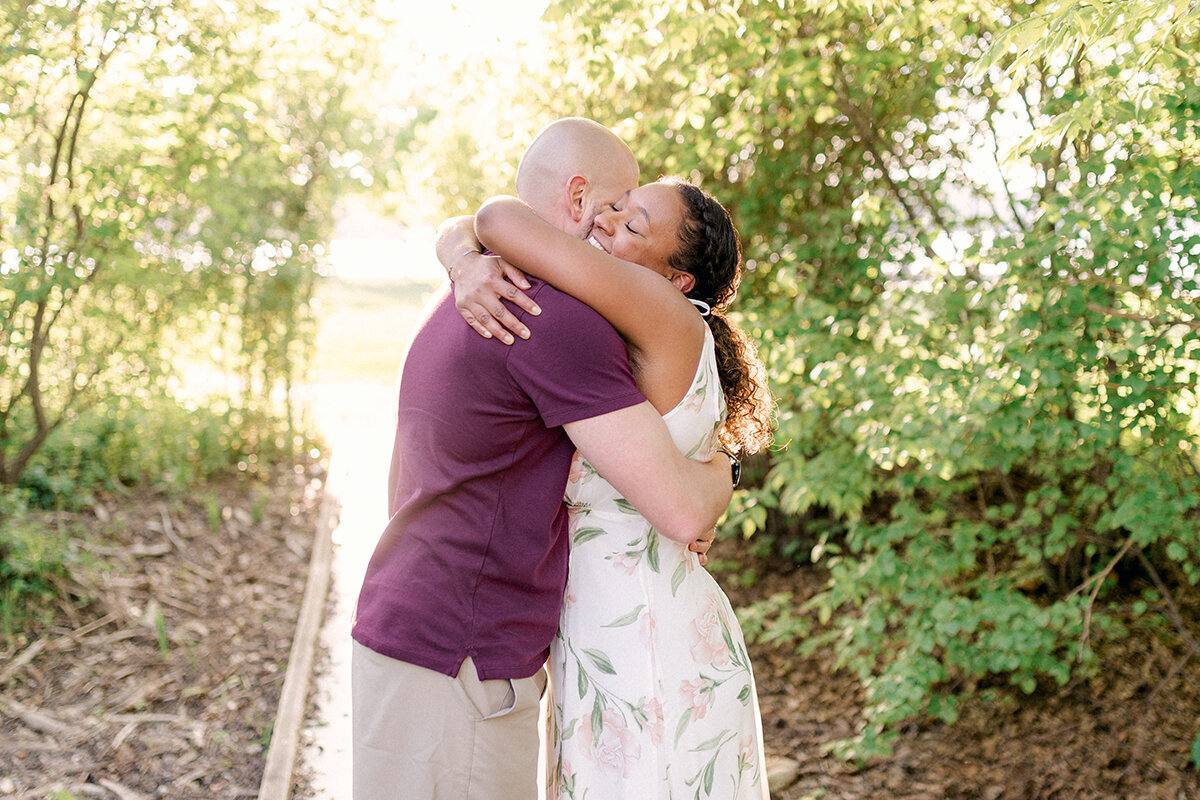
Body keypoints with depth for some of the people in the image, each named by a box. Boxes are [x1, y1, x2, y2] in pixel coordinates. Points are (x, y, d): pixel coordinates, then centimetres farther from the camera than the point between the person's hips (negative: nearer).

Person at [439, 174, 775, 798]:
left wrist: (495, 233, -1)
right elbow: (459, 230, 10)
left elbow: (501, 218, -22)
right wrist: (469, 265, -11)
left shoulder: (672, 321, -17)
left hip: (654, 661, -9)